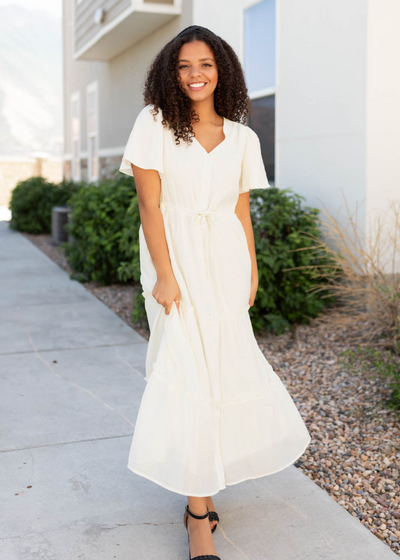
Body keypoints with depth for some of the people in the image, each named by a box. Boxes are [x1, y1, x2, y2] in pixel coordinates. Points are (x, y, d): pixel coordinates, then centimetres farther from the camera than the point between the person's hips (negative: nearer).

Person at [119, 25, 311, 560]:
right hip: (176, 258, -3)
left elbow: (242, 211, 13)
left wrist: (252, 271, 9)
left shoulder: (242, 138, 10)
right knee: (188, 369, -7)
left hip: (225, 262, 4)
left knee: (223, 367, 6)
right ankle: (199, 515, 2)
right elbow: (150, 204, -7)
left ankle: (203, 482, 33)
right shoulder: (154, 123, -1)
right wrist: (164, 275, -13)